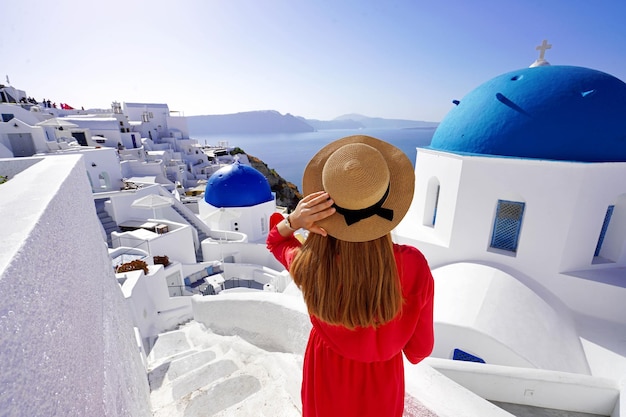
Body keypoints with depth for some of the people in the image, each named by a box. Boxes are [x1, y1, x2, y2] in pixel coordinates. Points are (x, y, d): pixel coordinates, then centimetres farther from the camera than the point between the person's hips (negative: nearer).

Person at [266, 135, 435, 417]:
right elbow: (420, 345, -16)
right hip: (380, 380, 1)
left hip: (326, 376, 0)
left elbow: (275, 241, -8)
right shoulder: (413, 266, -35)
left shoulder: (309, 263, -34)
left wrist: (293, 221, -30)